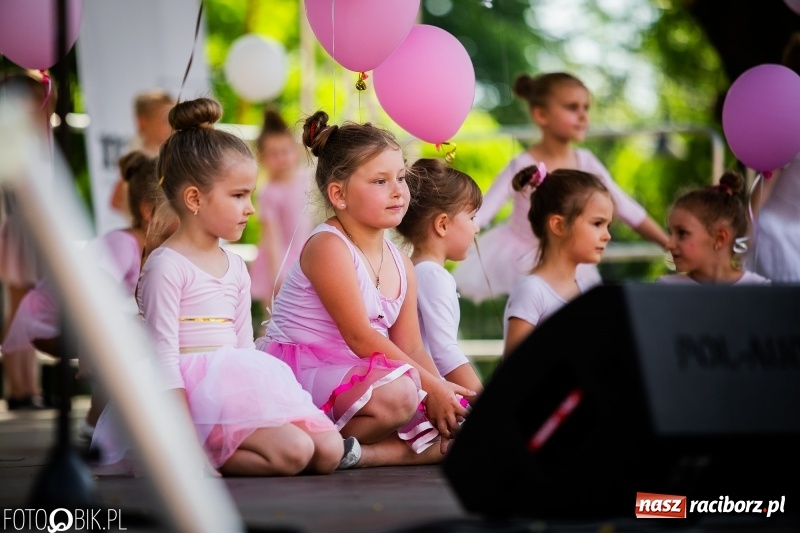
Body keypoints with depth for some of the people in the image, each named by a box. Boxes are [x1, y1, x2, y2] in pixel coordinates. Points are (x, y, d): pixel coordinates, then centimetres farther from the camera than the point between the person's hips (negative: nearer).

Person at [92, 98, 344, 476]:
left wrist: (264, 404, 13)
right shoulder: (167, 266, -8)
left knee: (330, 451, -6)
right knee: (292, 451, -25)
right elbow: (163, 353, -13)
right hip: (196, 389, -9)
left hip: (240, 385, 9)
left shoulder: (235, 268, 18)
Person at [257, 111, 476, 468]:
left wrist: (443, 392, -10)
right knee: (398, 393, -35)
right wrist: (431, 386, -17)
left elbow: (411, 348, 9)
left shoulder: (402, 265, 11)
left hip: (357, 376, 9)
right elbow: (360, 338, -18)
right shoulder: (328, 247, -15)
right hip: (302, 369, -9)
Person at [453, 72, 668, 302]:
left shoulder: (585, 162, -7)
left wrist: (672, 246, 1)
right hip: (520, 263, -5)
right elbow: (478, 216, -27)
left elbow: (628, 209, 1)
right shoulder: (523, 167, -21)